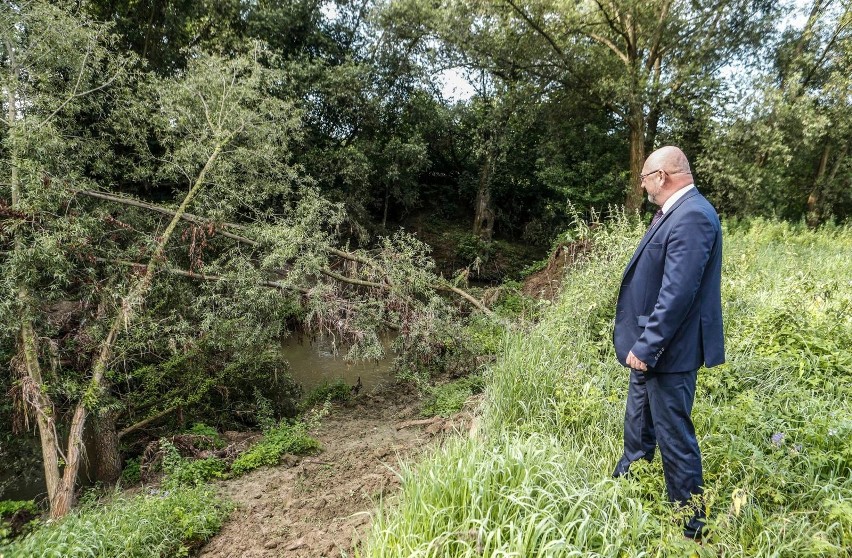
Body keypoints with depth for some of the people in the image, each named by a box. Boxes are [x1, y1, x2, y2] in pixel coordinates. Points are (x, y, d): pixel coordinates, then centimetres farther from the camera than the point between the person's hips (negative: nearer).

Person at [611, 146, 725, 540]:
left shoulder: (692, 216, -21)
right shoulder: (676, 212, 11)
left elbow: (677, 293, -27)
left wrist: (646, 346, -24)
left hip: (668, 351, -10)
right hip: (650, 346, 10)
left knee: (674, 439, 5)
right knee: (638, 432, 22)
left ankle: (688, 527, 23)